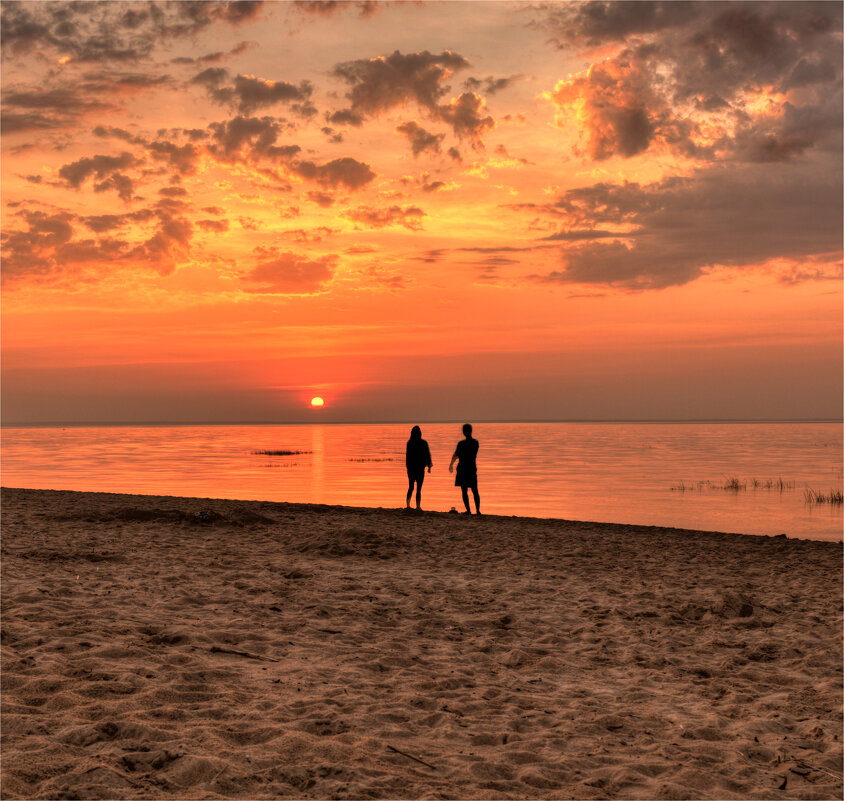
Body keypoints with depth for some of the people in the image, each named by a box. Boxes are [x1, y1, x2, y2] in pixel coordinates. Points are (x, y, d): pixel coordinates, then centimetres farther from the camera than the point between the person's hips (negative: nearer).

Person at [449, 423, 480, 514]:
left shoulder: (461, 443, -14)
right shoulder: (476, 442, 1)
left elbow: (455, 455, -2)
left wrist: (451, 465, 17)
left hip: (463, 469, -4)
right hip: (473, 468, 4)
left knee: (464, 491, 3)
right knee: (475, 491, 11)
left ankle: (468, 510, -2)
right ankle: (478, 510, 6)